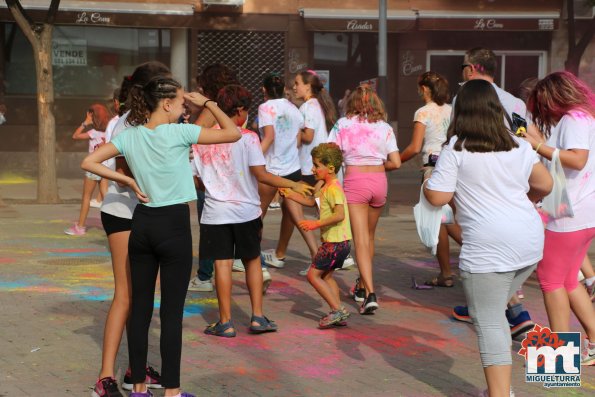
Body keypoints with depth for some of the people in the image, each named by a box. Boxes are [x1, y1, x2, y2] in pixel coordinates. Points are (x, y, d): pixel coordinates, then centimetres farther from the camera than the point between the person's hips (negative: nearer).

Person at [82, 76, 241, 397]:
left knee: (140, 306, 11)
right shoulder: (179, 133, -12)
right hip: (173, 225, -5)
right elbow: (233, 133, -8)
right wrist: (208, 103, 2)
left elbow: (89, 162, 2)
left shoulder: (129, 136, 2)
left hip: (142, 223, 5)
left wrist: (127, 181, 5)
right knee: (172, 311, 0)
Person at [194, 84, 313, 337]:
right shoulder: (247, 137, -10)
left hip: (215, 211, 1)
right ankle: (257, 317, 13)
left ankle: (225, 323, 4)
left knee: (222, 264, 3)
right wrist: (293, 185, -5)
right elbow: (261, 176, -14)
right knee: (252, 261, 14)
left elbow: (196, 176, 7)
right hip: (245, 210, -1)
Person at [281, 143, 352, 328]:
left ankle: (337, 309, -8)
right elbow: (312, 202, 29)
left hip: (335, 242, -10)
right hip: (341, 242, 10)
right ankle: (339, 312, 15)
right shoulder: (327, 188, 15)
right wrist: (290, 195, 20)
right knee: (326, 275, 18)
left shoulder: (333, 189, -17)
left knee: (313, 275, -5)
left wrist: (316, 224, -25)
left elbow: (340, 215, -27)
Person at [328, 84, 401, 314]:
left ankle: (370, 293, -19)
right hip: (379, 182, 3)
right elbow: (396, 163, 2)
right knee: (369, 236, 20)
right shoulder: (384, 127, 6)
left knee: (361, 239, -6)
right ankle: (362, 286, 33)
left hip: (355, 181, -3)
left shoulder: (343, 124, 1)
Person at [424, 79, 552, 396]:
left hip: (489, 247, -6)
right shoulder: (518, 145, 11)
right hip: (531, 240, 7)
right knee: (495, 312, 21)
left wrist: (427, 184, 14)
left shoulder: (456, 148, -6)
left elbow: (437, 197, -8)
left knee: (489, 322, -3)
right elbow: (544, 185, 18)